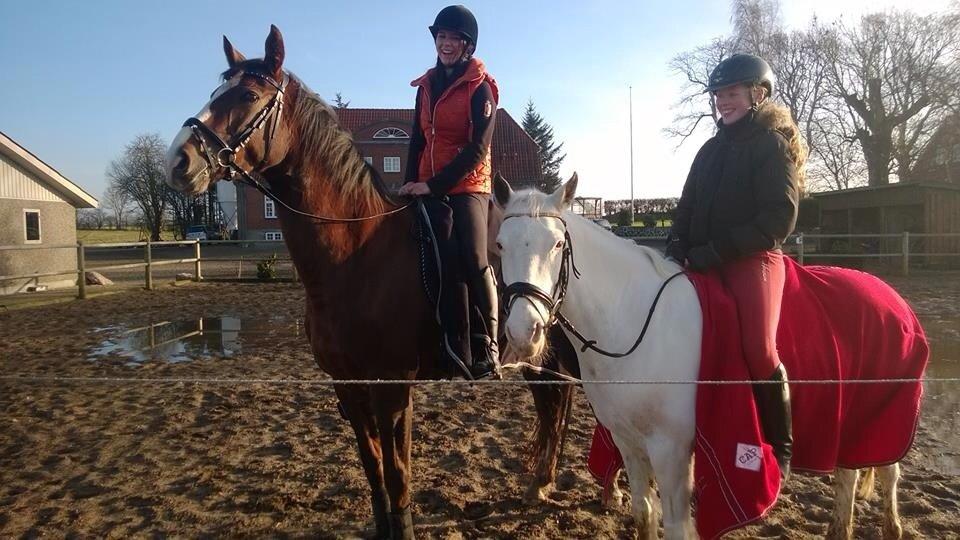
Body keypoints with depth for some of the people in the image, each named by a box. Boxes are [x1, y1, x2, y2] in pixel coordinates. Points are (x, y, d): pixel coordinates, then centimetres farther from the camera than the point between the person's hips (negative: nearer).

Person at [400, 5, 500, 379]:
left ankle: (486, 347, -14)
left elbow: (477, 149, -13)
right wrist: (411, 182, 3)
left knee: (473, 257, -21)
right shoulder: (426, 85, 14)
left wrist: (433, 183, -18)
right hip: (427, 188, 7)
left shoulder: (480, 88, -4)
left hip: (467, 186, -6)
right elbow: (418, 140, 17)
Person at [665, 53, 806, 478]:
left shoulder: (774, 144, -1)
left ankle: (780, 447, -5)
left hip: (752, 259, -6)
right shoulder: (713, 148, 18)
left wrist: (714, 251, -19)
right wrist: (677, 244, -2)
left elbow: (779, 219, -12)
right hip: (701, 262, 7)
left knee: (759, 350, -23)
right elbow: (688, 207, 20)